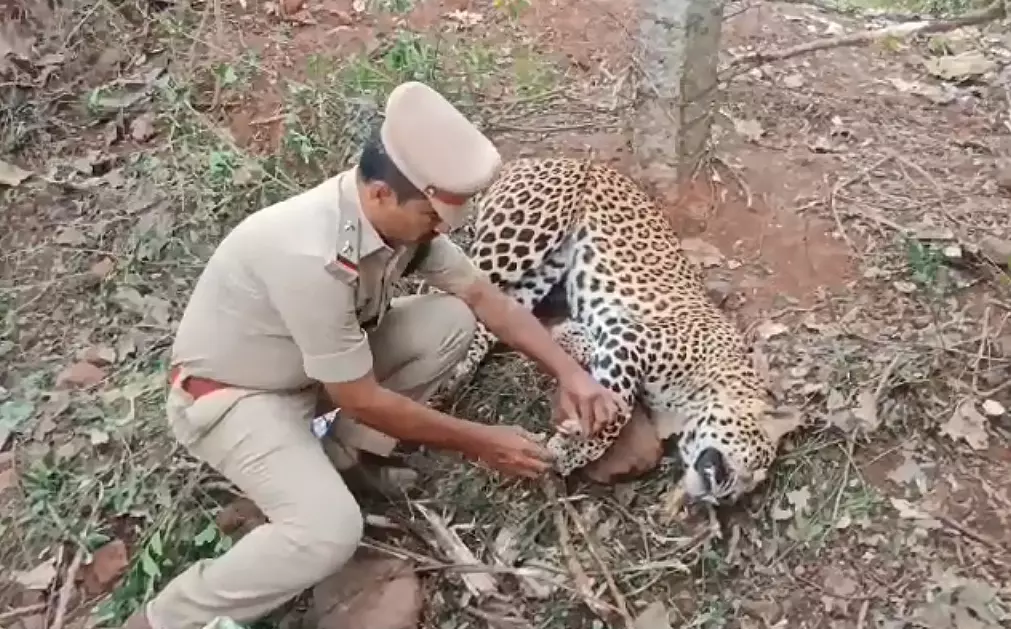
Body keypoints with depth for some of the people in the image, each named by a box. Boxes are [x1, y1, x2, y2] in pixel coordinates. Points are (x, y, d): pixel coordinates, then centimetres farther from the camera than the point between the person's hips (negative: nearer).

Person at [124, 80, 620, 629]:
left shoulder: (403, 214, -14)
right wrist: (479, 443, -17)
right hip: (228, 393, -8)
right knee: (330, 532, -29)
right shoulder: (314, 258, -38)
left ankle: (333, 457, 3)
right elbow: (363, 401, -27)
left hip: (313, 361, 8)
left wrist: (568, 373, -10)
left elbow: (484, 298, -1)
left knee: (452, 320, -10)